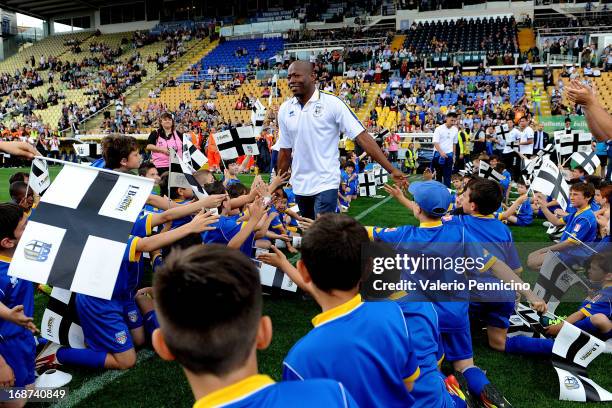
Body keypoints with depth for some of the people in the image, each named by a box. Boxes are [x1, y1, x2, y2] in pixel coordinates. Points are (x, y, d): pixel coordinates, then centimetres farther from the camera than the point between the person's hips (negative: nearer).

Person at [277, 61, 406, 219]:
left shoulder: (332, 103, -11)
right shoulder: (285, 110, 2)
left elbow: (362, 137, -15)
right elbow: (285, 151, 11)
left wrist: (392, 169, -20)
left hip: (325, 184, -5)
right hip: (299, 187, 5)